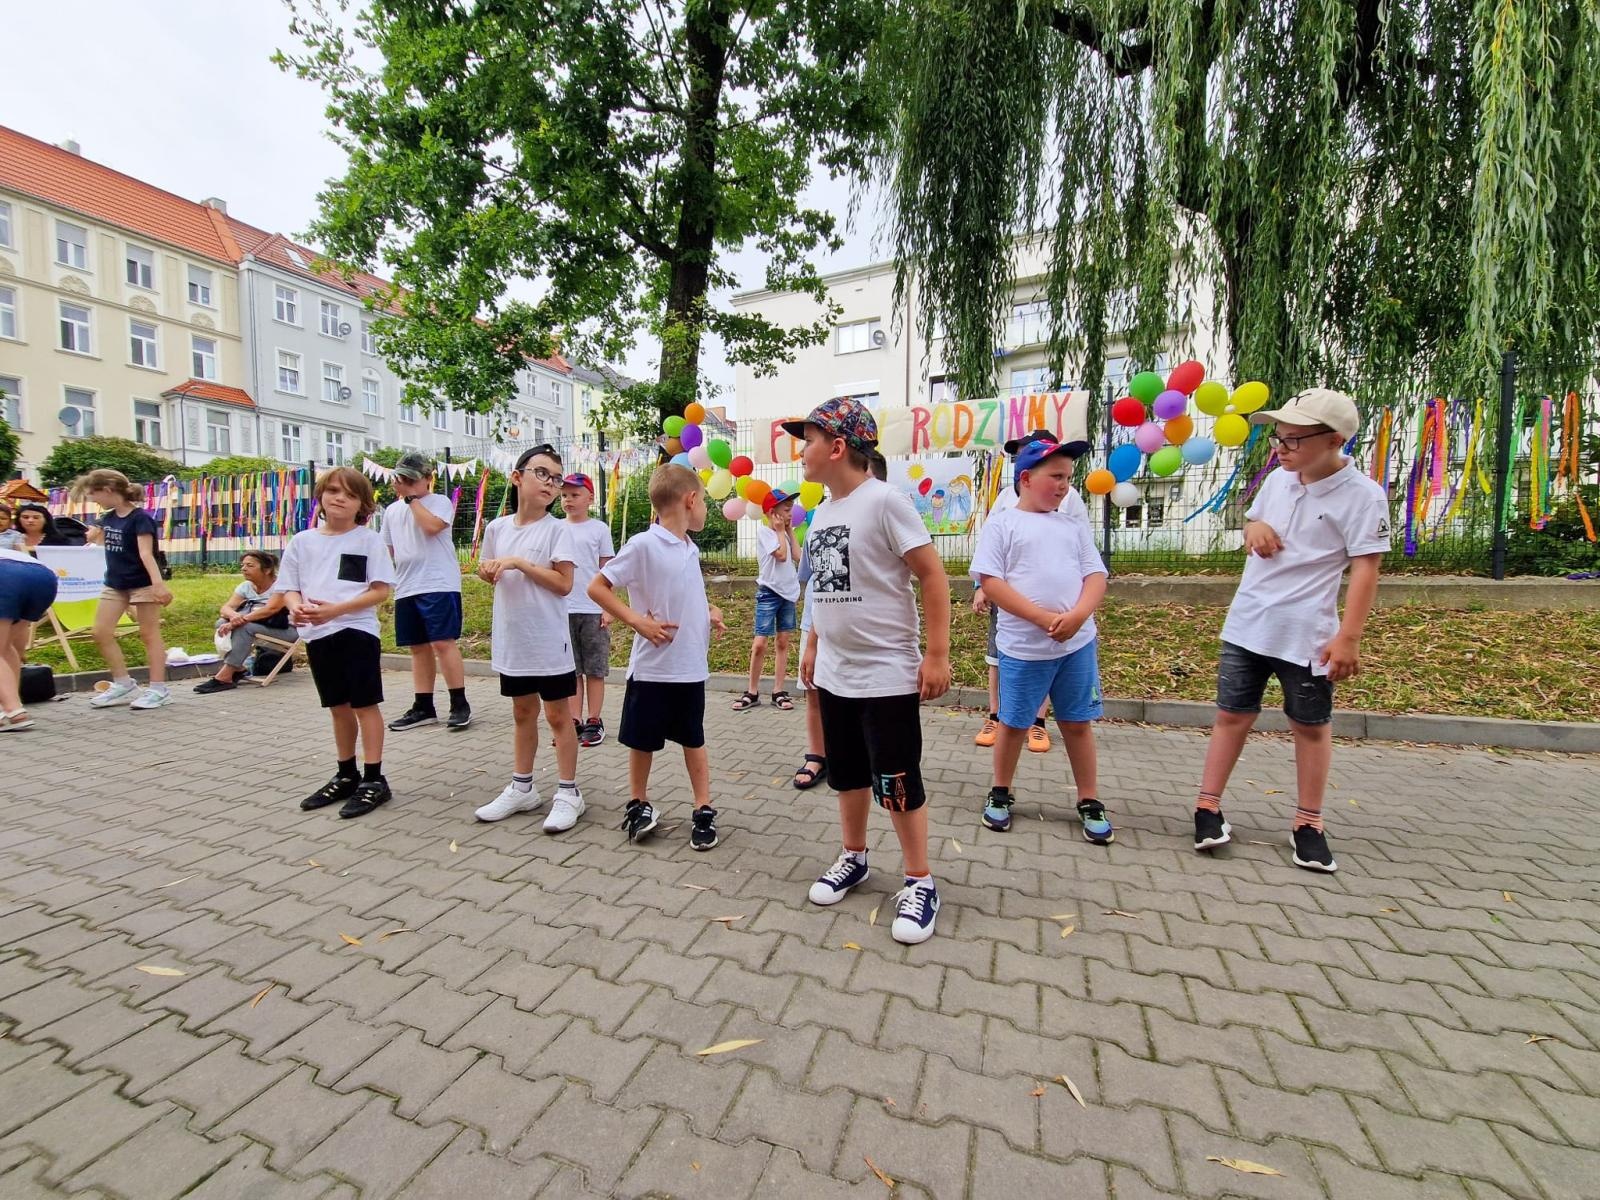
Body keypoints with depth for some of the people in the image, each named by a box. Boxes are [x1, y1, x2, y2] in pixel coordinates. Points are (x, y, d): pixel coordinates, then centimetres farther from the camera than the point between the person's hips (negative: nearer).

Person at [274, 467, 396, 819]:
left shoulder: (369, 540, -4)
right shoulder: (302, 541, 8)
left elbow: (380, 591, -8)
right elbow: (290, 588, 8)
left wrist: (336, 609, -20)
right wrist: (296, 607, -15)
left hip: (357, 631, -5)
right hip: (317, 635, 5)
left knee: (365, 704, 0)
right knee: (338, 707, 16)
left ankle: (373, 779, 8)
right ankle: (346, 776, 29)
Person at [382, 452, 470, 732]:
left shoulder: (440, 501, -2)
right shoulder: (392, 510, 17)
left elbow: (432, 525, -22)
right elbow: (388, 549, 24)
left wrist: (412, 498, -12)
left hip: (439, 585, -7)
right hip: (406, 589, 7)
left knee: (443, 643, -11)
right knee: (418, 648, 10)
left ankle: (460, 704, -2)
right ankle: (423, 708, 17)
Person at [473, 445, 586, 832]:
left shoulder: (557, 529, -9)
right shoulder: (497, 528, 5)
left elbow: (564, 583, -16)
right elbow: (492, 574, 18)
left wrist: (520, 562, -19)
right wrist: (487, 571, -4)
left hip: (549, 640, -5)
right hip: (512, 639, 5)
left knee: (558, 715, 4)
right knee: (522, 713, 18)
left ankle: (568, 793, 16)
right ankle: (522, 788, 32)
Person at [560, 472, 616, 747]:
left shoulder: (599, 529, 0)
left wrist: (608, 608, -5)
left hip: (593, 609, -3)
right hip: (563, 609, 3)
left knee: (595, 669, 4)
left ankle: (594, 721, 13)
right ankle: (576, 721, 16)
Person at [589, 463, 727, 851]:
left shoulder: (691, 550, 8)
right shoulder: (642, 545, -14)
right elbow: (597, 588, -11)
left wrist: (710, 612, 3)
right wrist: (638, 621, -19)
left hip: (691, 668, 6)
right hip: (652, 667, -5)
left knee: (694, 739, 13)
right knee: (642, 740, 11)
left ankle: (703, 810, 24)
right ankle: (639, 805, 32)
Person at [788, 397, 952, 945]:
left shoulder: (884, 501, -15)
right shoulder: (821, 512, 9)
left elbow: (933, 576, -16)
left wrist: (938, 654, -18)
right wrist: (812, 647, 19)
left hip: (887, 675, -8)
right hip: (834, 674, 8)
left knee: (897, 783, 2)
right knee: (847, 774, 19)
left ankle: (920, 883, 21)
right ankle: (853, 858, 39)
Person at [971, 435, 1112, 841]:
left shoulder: (1074, 525, 11)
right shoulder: (1002, 523, -1)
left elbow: (1095, 576, 6)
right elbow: (990, 581, -10)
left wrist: (1077, 615, -15)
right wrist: (1043, 618, -17)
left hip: (1078, 643, 3)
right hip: (1023, 647, -3)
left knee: (1078, 723, 12)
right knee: (1013, 723, 10)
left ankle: (1090, 803, 27)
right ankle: (1001, 793, 29)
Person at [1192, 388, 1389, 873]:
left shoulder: (1362, 496, -12)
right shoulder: (1278, 479, 5)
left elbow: (1365, 570, -13)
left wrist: (1348, 637, -17)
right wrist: (1252, 526, -5)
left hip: (1307, 634, -4)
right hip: (1246, 624, 5)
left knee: (1311, 725, 12)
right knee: (1232, 715, 10)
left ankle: (1308, 823, 26)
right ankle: (1207, 807, 19)